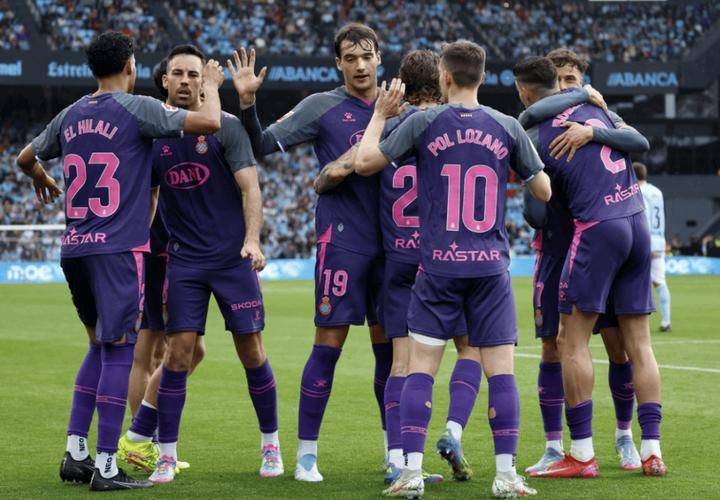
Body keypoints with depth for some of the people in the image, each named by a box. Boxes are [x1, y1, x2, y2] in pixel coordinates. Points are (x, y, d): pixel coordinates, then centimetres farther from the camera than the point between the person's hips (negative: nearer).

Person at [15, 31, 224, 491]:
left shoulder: (71, 115, 13)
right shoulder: (137, 108, -6)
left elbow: (26, 157, 28)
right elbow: (209, 122, -13)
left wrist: (41, 179, 51)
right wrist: (211, 85, 7)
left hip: (74, 247, 7)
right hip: (118, 247, -7)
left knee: (101, 344, 18)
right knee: (118, 349, -4)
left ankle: (75, 453, 13)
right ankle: (106, 466, -6)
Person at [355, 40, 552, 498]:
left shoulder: (424, 122, -2)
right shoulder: (507, 128, 3)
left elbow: (365, 163, 4)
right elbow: (543, 191, 11)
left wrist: (381, 113, 16)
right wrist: (529, 154, 29)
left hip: (439, 265, -1)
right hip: (491, 267, 1)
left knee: (421, 368, 4)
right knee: (500, 369, 2)